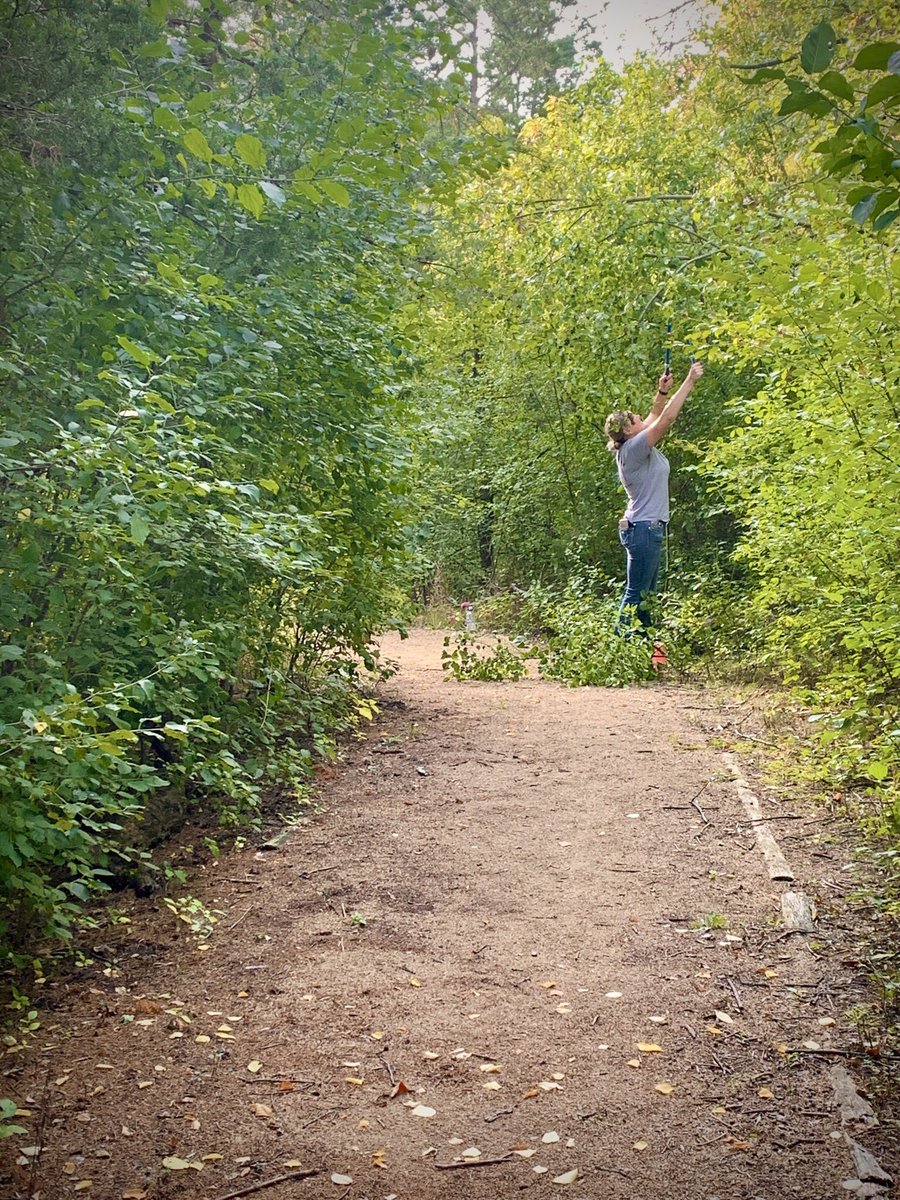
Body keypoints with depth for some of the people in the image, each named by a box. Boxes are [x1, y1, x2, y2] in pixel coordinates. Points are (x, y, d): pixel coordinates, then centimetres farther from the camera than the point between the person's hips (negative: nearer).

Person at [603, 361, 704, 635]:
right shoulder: (633, 448, -15)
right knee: (636, 593, -9)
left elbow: (655, 417, 23)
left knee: (645, 593, 13)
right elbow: (666, 419, -20)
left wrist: (662, 391, 7)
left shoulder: (635, 447, 11)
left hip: (647, 528, 11)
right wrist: (689, 381, -14)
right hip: (644, 529, -11)